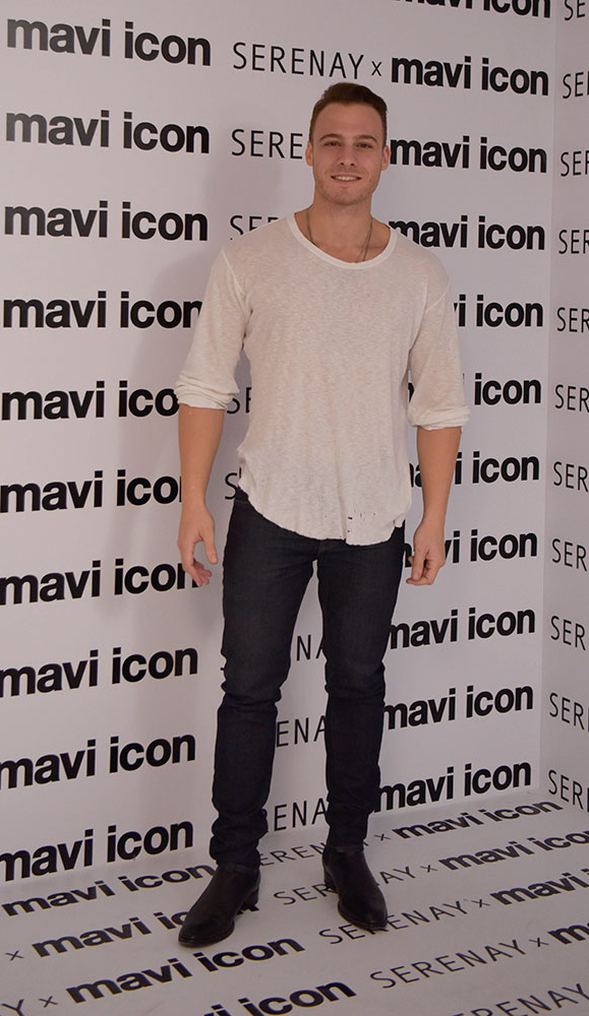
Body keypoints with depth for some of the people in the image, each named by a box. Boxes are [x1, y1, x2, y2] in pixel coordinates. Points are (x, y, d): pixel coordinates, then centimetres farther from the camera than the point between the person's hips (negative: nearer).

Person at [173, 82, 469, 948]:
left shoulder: (420, 276, 1)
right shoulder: (250, 261, -4)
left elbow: (440, 407, 4)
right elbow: (206, 387, -2)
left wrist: (435, 518, 1)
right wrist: (194, 503, -7)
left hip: (372, 523, 2)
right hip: (270, 514, -1)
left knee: (358, 688, 12)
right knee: (250, 688, 3)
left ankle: (348, 855, 27)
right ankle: (236, 867, 16)